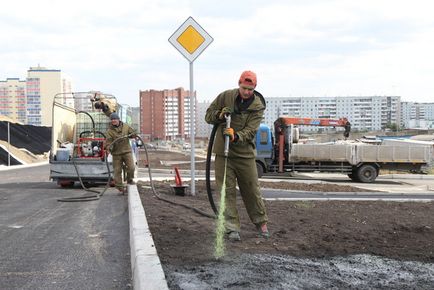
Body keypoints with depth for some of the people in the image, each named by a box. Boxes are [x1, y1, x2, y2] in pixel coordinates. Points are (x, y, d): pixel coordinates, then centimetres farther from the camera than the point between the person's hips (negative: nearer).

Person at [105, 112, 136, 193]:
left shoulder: (125, 126, 7)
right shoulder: (109, 131, 1)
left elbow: (133, 133, 15)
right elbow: (108, 141, -8)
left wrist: (129, 135, -8)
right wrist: (108, 148, -27)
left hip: (127, 151, 1)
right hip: (116, 153, -1)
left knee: (131, 167, -9)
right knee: (117, 170, 0)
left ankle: (130, 179, 20)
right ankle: (120, 187, 10)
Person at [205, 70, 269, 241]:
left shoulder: (258, 107, -5)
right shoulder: (225, 97, 0)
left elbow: (250, 131, -17)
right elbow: (208, 116, 7)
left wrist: (236, 136, -36)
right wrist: (220, 114, -15)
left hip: (245, 153, -1)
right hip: (223, 152, 1)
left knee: (252, 190, 7)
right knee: (227, 190, 0)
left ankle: (261, 222, 24)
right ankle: (232, 228, 6)